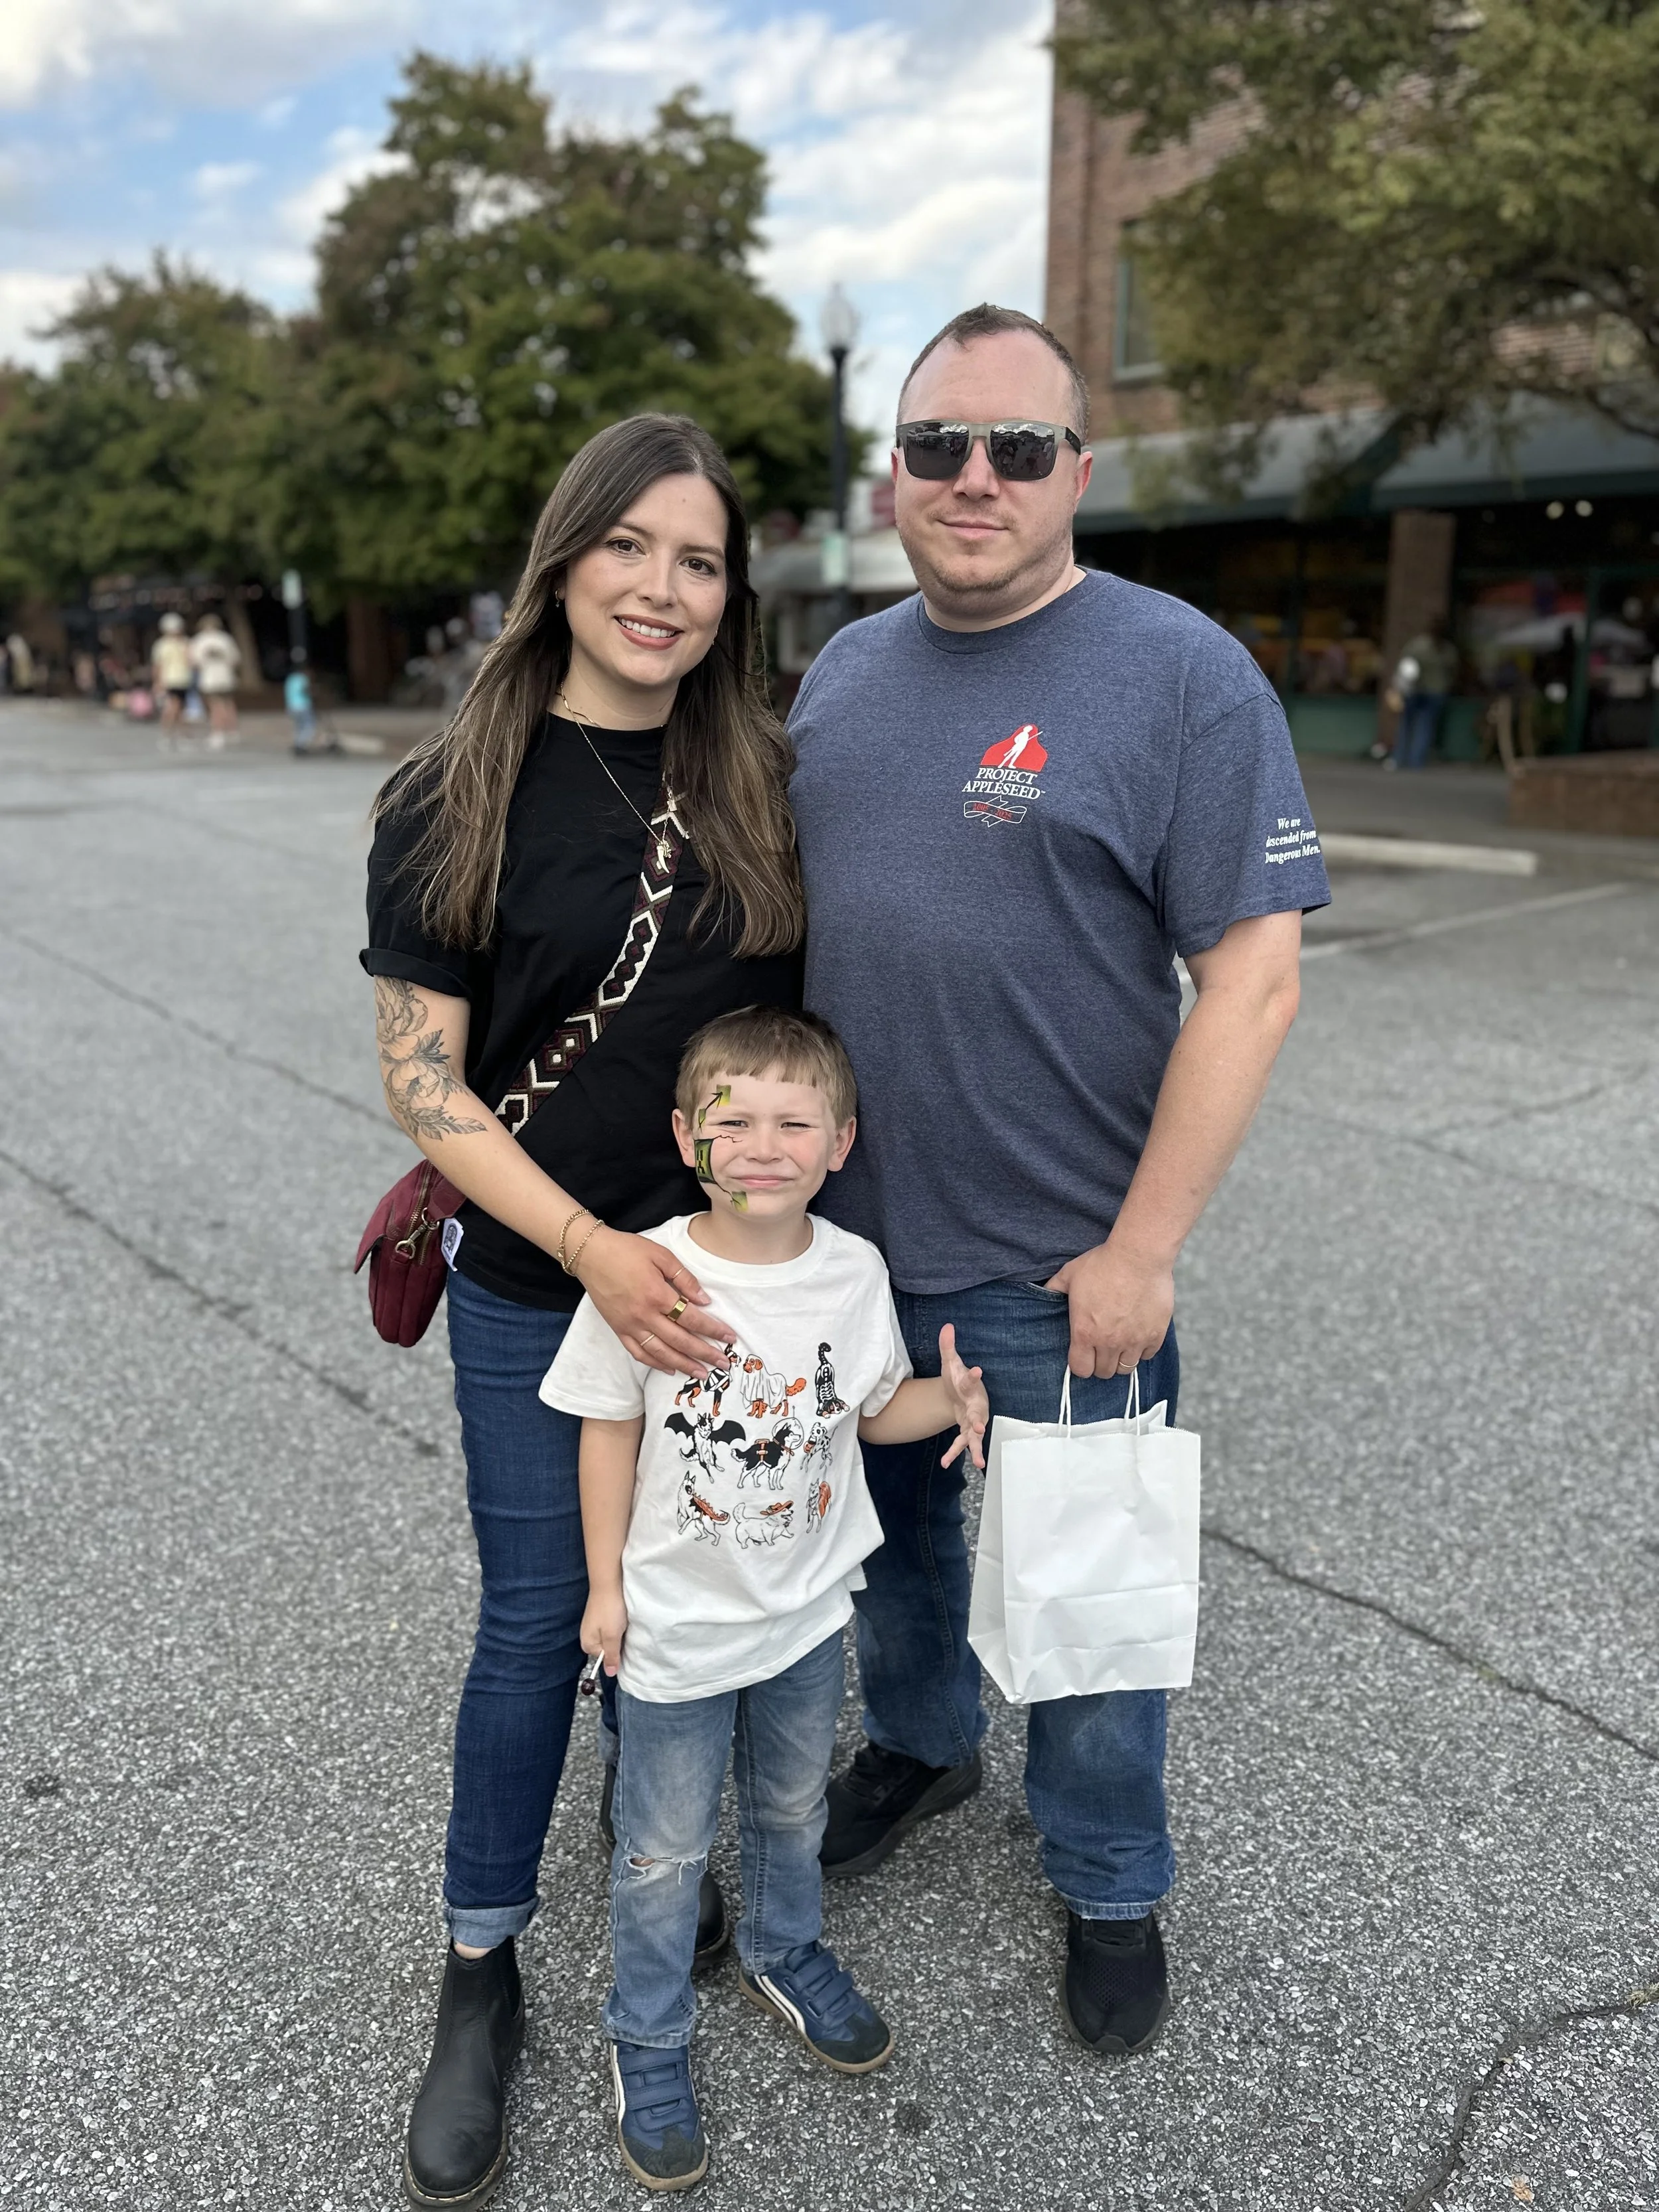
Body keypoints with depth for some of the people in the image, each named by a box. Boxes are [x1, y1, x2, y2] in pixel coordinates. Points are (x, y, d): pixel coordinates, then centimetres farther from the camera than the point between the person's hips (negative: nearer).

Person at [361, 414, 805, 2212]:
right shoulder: (452, 801, -10)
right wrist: (593, 1249, -19)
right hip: (537, 1289, -3)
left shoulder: (764, 783, -1)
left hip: (732, 1280, 3)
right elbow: (421, 1077, -10)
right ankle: (481, 1971, 34)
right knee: (539, 1622, 10)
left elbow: (815, 1012, 7)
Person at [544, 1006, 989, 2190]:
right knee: (665, 1849, 15)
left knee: (793, 1804, 27)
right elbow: (610, 1430, -11)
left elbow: (872, 1407, 2)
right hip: (678, 1623, -3)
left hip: (808, 1609, 3)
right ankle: (649, 2039, 39)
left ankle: (787, 1955, 54)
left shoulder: (856, 1270, -13)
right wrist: (605, 1584, -6)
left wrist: (952, 1399, -18)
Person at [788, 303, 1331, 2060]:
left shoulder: (1181, 677, -12)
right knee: (891, 1531, 24)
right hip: (844, 1235, 5)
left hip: (1057, 1269, -5)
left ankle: (1109, 1887, 38)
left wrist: (1140, 1250, -18)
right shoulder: (844, 669, 6)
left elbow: (1252, 974, -16)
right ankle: (918, 1740, 53)